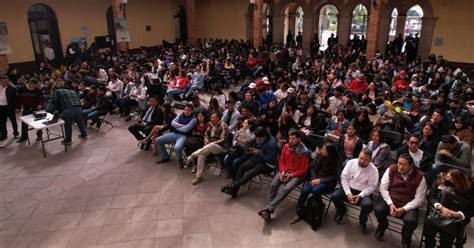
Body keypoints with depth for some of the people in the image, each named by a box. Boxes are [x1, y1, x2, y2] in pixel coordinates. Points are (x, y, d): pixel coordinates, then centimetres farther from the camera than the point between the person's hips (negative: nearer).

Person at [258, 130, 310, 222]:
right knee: (273, 185, -24)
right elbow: (281, 161, 9)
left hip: (296, 174, -4)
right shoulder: (286, 146, 2)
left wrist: (291, 175, -16)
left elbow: (303, 169, -7)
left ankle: (268, 209, -32)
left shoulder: (304, 152, -11)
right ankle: (269, 211, -26)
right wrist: (283, 171, -9)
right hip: (284, 171, 4)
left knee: (286, 189, -30)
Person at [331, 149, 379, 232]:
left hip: (363, 192, -2)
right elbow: (344, 178, -6)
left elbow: (371, 187, -9)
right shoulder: (351, 162, -7)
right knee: (334, 196, -23)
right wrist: (348, 193, -16)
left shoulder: (374, 170, -11)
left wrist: (360, 196, -22)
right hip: (348, 188, 2)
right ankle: (341, 210, 14)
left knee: (368, 205, -32)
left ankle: (362, 220, 5)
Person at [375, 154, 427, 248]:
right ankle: (383, 225, 12)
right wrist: (390, 204, -16)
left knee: (411, 221, -31)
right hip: (390, 201, 1)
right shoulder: (391, 170, -4)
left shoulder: (419, 177, -8)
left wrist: (404, 209, -20)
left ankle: (406, 237, 9)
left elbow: (419, 199, -9)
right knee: (378, 209, -29)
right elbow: (383, 188, -3)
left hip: (408, 205, -1)